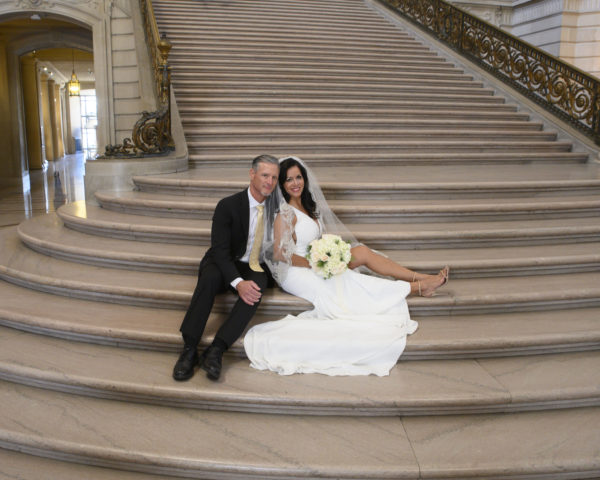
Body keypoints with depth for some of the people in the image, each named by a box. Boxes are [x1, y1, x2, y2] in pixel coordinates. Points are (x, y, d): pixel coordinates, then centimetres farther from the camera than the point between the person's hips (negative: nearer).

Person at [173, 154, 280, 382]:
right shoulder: (228, 205, -13)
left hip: (254, 268, 2)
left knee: (258, 284, -33)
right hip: (224, 265, -2)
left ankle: (216, 350, -37)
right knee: (209, 278, -36)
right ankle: (189, 350, -32)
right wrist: (238, 283, -34)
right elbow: (220, 250, -20)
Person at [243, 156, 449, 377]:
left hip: (315, 262, 8)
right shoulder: (285, 212, -16)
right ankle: (418, 287, -12)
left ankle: (422, 278, -8)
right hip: (296, 273, -8)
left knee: (363, 252, -8)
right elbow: (280, 254, -21)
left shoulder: (305, 204, 10)